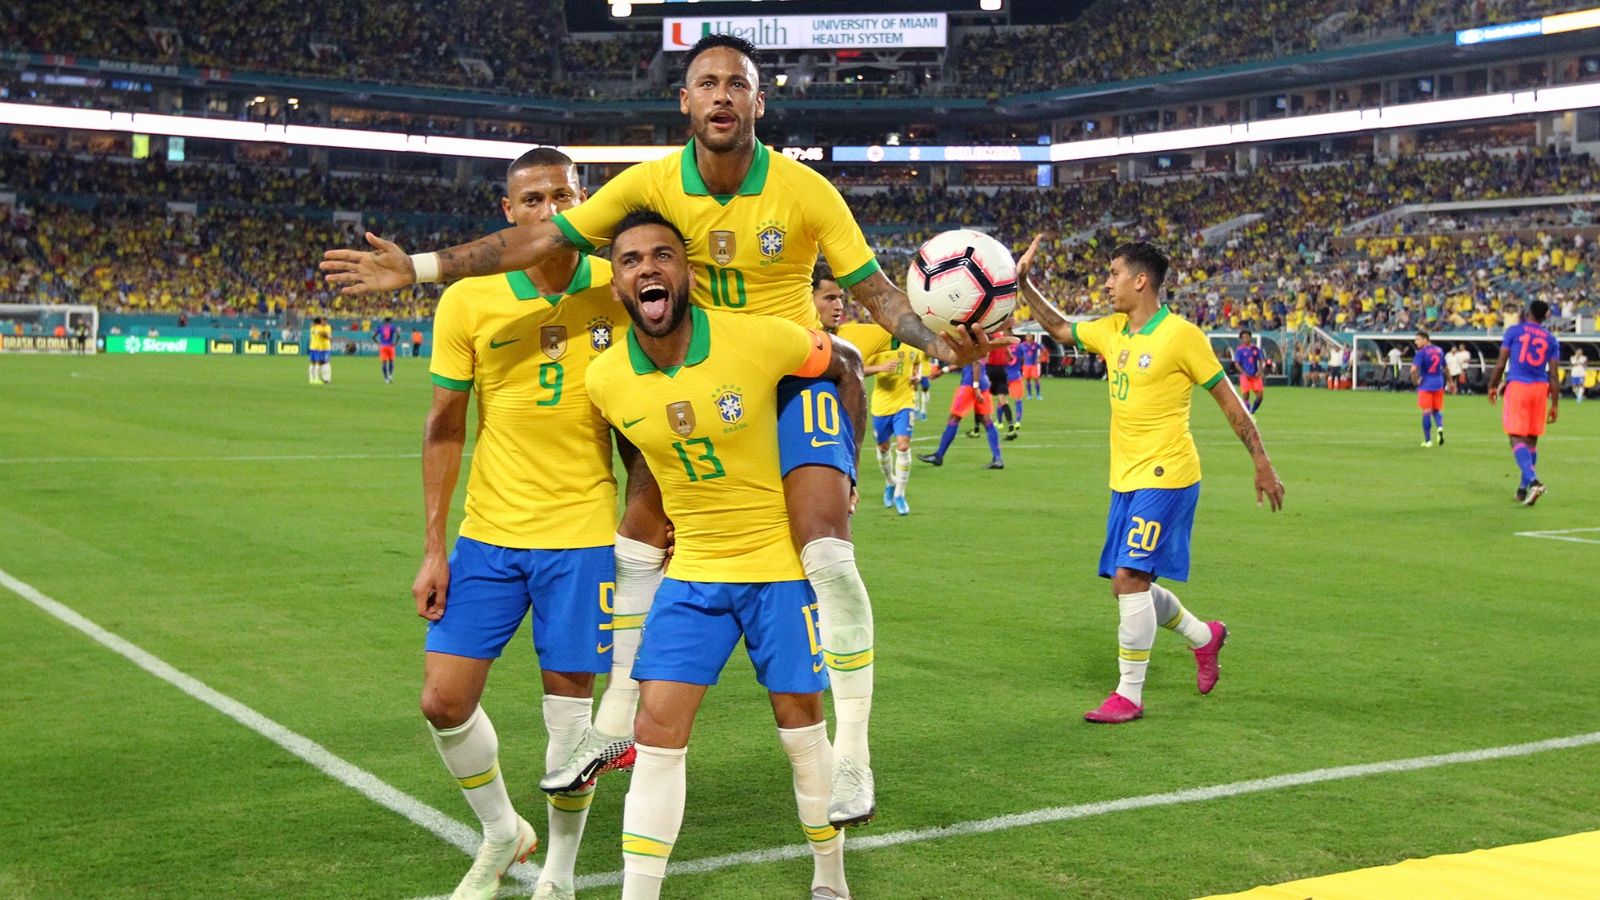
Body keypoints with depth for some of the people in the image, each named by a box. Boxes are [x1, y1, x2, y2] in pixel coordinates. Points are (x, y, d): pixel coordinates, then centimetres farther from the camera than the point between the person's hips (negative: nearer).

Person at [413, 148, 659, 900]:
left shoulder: (618, 290, -3)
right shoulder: (467, 302, -3)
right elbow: (445, 428, 2)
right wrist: (433, 548, -1)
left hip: (582, 533, -1)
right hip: (487, 533, 1)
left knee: (570, 703, 3)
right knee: (444, 699, 1)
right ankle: (502, 834, 29)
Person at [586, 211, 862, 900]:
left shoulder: (757, 339, -19)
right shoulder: (605, 380, -9)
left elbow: (844, 364, 0)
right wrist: (663, 517, 10)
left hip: (781, 561, -2)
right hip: (692, 568, 3)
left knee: (800, 727, 5)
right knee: (657, 729, -5)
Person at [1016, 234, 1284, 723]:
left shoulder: (1181, 335, -11)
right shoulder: (1111, 331, 8)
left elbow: (1230, 401, -5)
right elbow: (1060, 328, 26)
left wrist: (1262, 464, -3)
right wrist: (1023, 283, 13)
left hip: (1166, 478, -8)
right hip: (1125, 480, 8)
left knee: (1129, 580, -13)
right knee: (1133, 585, 12)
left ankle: (1129, 696, -3)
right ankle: (1205, 636, 36)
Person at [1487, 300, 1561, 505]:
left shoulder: (1514, 331, 2)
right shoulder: (1551, 339, 9)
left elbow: (1501, 362, -1)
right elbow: (1554, 374, 5)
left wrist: (1493, 386, 11)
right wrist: (1554, 405, 8)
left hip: (1517, 387, -4)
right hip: (1540, 388, 4)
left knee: (1517, 438, -8)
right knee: (1532, 440, 12)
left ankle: (1533, 481, -29)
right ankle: (1524, 488, 17)